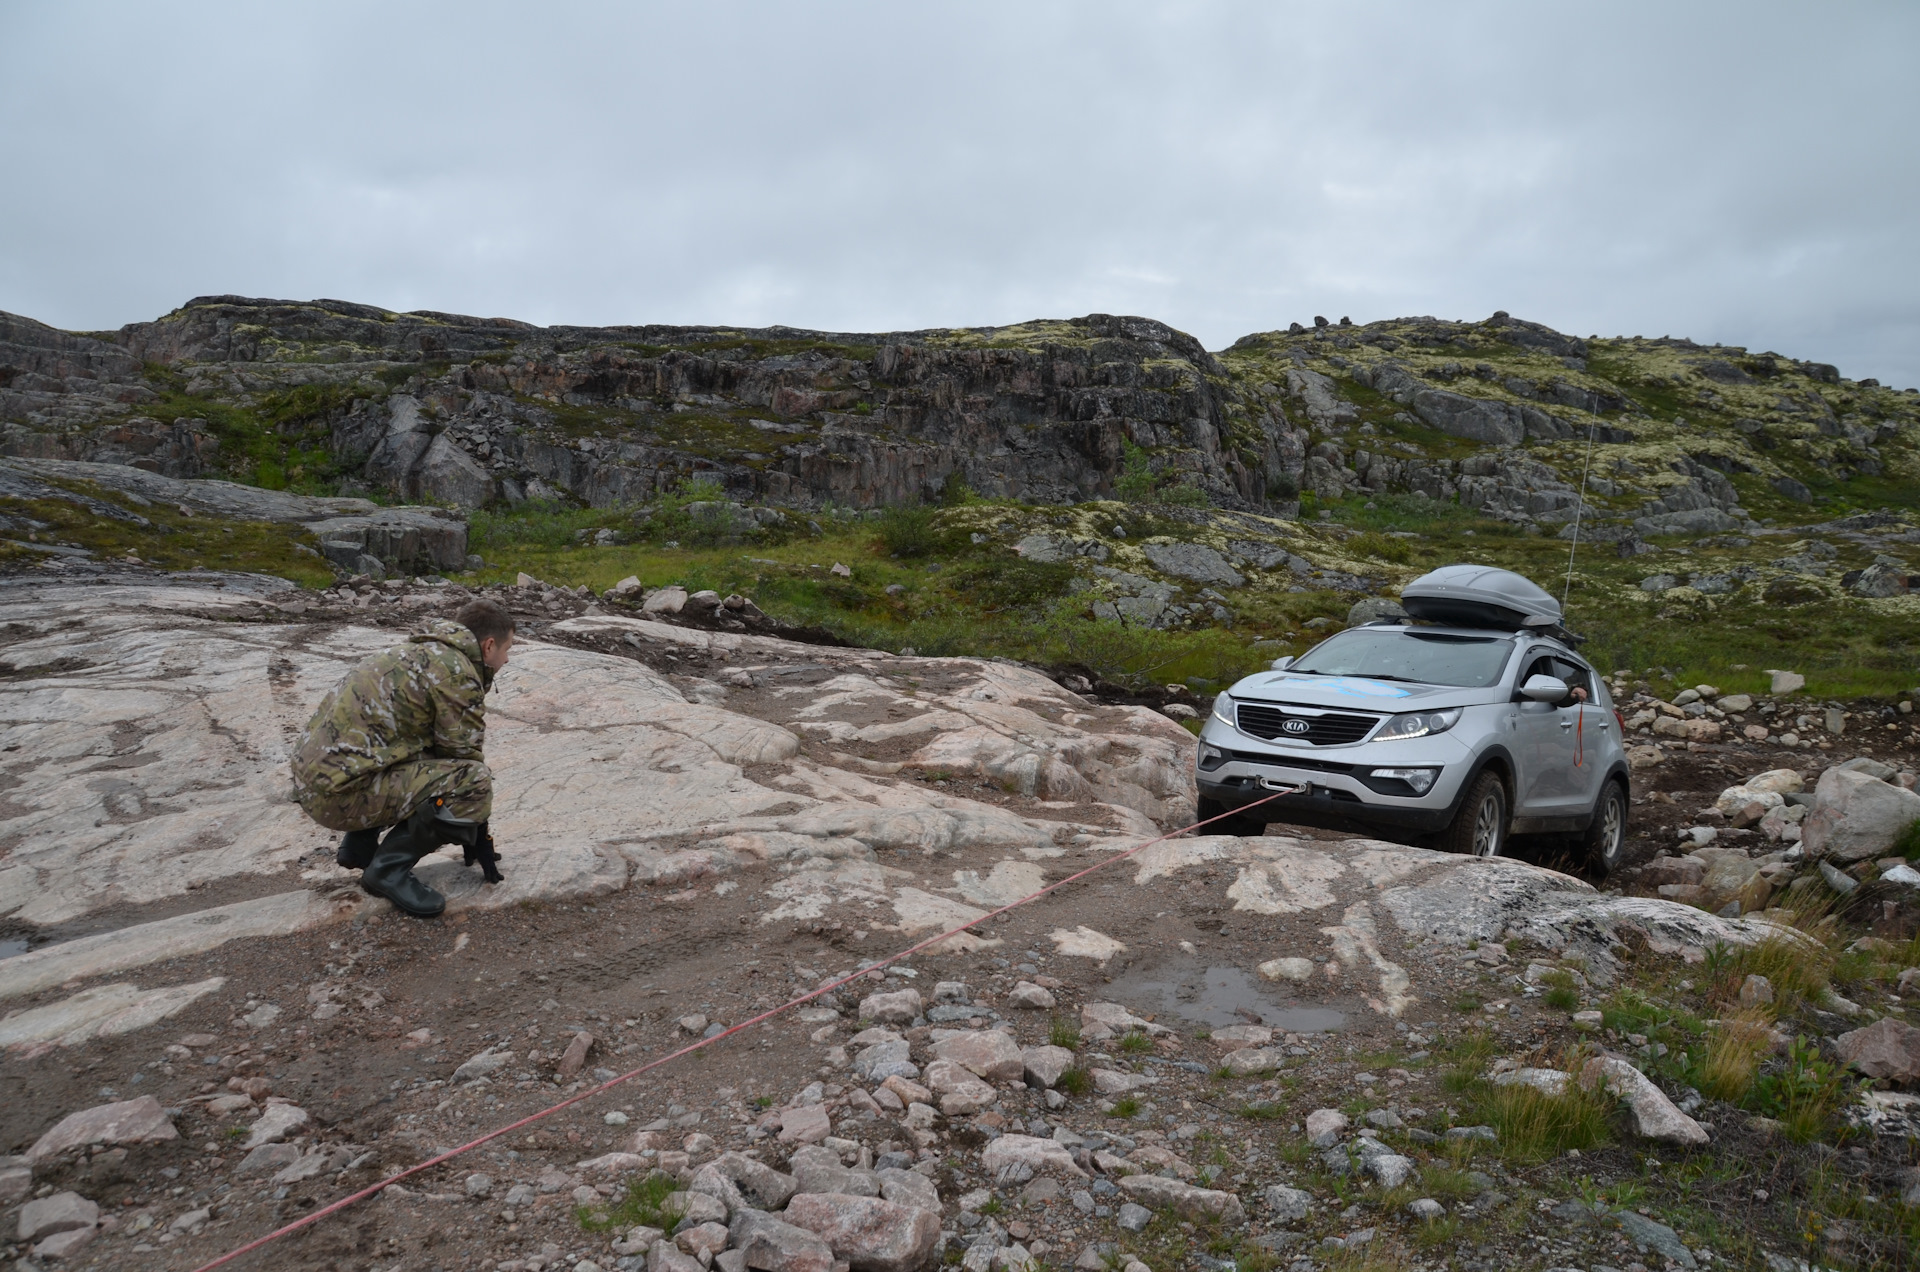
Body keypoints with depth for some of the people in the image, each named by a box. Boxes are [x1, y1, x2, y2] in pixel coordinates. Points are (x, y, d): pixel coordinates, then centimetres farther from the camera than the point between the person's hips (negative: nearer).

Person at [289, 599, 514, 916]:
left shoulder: (420, 653, 19)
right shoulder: (457, 672, -10)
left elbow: (445, 751, 26)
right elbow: (464, 757, -6)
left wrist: (469, 832, 32)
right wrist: (480, 839, 7)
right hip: (341, 792, -10)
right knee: (473, 781, -18)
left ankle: (358, 845, 20)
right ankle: (388, 869, -5)